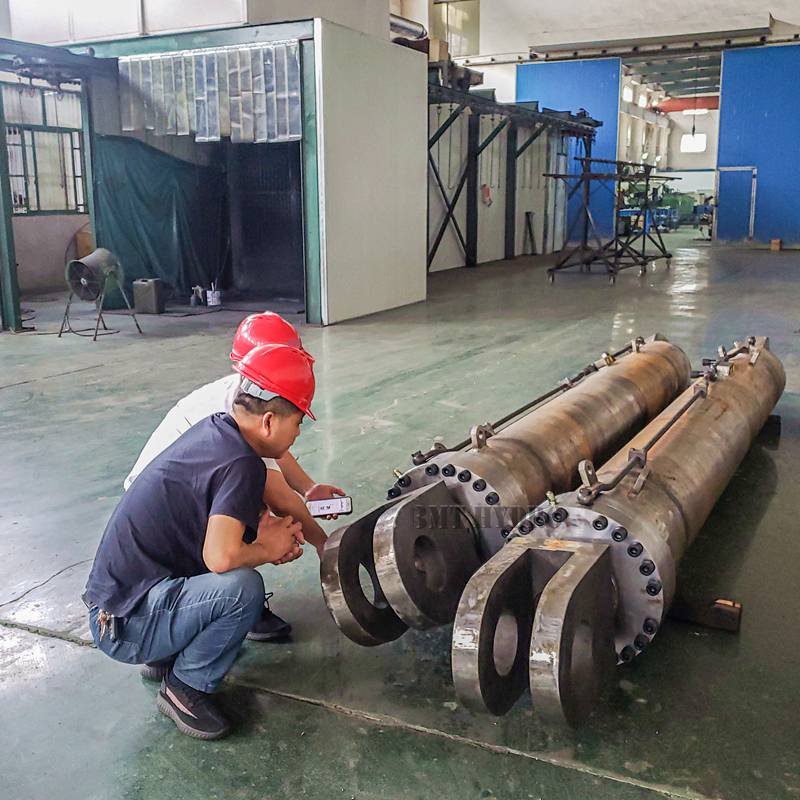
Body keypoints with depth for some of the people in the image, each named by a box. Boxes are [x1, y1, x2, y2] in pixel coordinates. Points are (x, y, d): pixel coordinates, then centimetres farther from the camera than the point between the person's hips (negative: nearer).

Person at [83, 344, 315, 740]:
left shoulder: (214, 427, 1)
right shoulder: (240, 464, -25)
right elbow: (220, 556, -37)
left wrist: (273, 529, 0)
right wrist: (268, 550, -15)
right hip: (124, 627, -9)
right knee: (242, 587, -31)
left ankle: (173, 653, 14)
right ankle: (184, 688, -4)